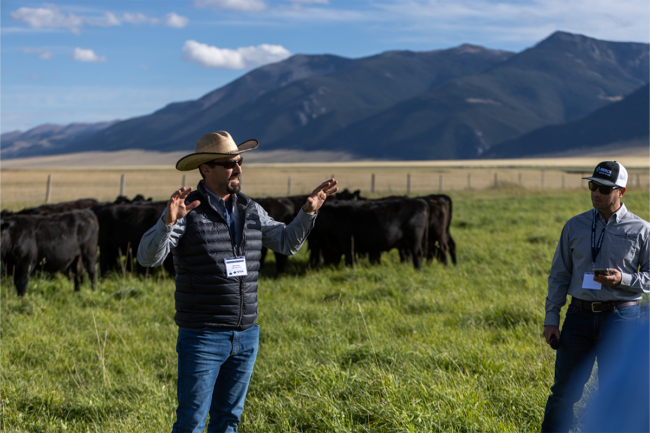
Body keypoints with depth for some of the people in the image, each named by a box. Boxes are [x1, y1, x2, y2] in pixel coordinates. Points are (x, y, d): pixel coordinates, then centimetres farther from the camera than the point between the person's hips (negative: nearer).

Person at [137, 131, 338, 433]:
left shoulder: (248, 210, 7)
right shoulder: (186, 212, -11)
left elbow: (287, 243, 15)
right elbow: (148, 257, -22)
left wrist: (308, 211, -2)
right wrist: (168, 221, -40)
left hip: (245, 336, 6)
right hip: (201, 337, -6)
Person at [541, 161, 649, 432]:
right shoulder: (575, 226, 8)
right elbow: (558, 275, 10)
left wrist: (623, 279, -16)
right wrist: (551, 319, 4)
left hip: (621, 317, -2)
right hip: (580, 316, 2)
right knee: (564, 390, 2)